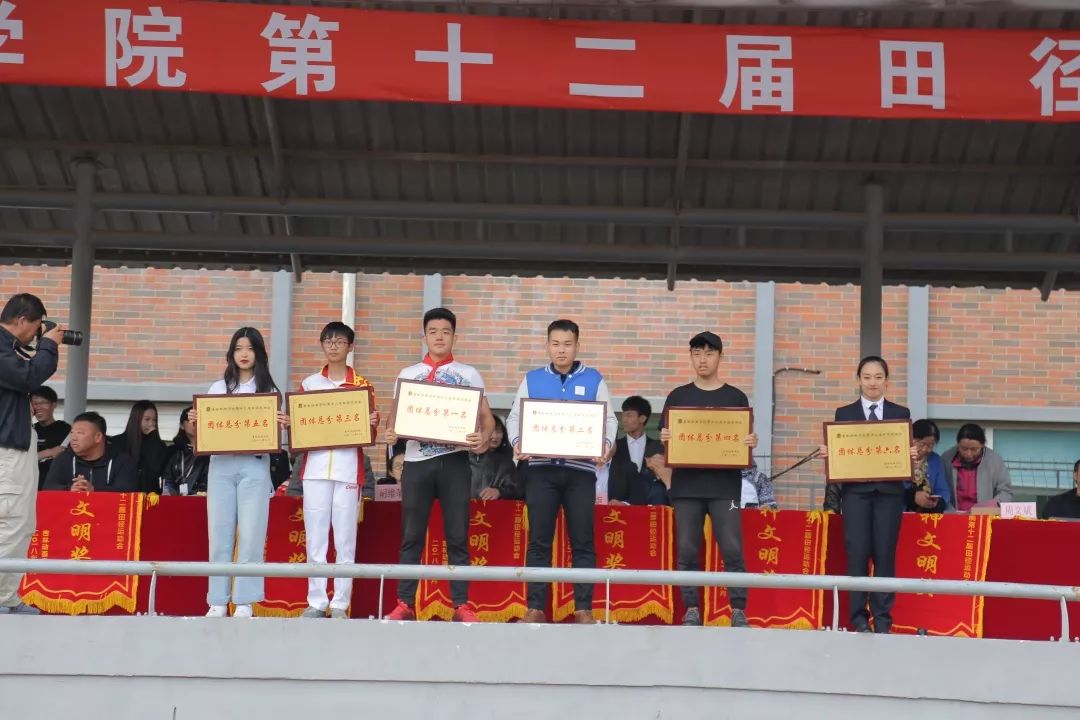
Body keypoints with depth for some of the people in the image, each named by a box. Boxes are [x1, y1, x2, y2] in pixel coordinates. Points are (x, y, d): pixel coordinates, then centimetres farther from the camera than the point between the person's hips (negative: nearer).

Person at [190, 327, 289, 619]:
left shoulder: (268, 390, 8)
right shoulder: (217, 389, 14)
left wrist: (283, 426, -14)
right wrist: (196, 422, -7)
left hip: (254, 466, -2)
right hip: (221, 465, 2)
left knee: (250, 535, -5)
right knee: (219, 533, 0)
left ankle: (244, 601, -1)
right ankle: (217, 601, 3)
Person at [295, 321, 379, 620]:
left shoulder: (363, 385, 7)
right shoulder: (308, 384, 12)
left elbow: (371, 436, 8)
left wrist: (372, 425, -14)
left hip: (348, 469, -2)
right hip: (315, 468, 2)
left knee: (345, 540, -1)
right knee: (315, 539, 2)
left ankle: (340, 604, 2)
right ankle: (316, 602, 7)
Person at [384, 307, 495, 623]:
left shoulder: (468, 374, 8)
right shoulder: (408, 374, 13)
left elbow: (487, 416, 4)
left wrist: (484, 438, -17)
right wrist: (391, 433, -10)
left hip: (454, 461, -1)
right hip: (417, 461, 1)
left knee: (457, 535, 0)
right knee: (411, 535, 2)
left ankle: (462, 605, 3)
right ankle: (405, 603, 6)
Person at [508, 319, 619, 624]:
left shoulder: (594, 380, 7)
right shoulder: (532, 379, 10)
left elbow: (609, 420, 4)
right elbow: (515, 417, 8)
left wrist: (606, 445, -15)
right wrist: (517, 442, -12)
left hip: (580, 469, -1)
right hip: (541, 468, 1)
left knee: (582, 542, 2)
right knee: (539, 541, 2)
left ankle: (583, 608, 7)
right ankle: (536, 607, 6)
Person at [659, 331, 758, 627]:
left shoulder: (736, 397, 8)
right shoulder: (678, 396, 11)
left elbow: (745, 440, 11)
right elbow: (666, 439, 12)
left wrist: (752, 442, -11)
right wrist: (664, 439, -10)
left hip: (725, 485, -1)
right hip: (687, 485, 1)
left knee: (732, 549, -7)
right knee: (687, 551, 0)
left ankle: (738, 611, -1)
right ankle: (692, 609, 8)